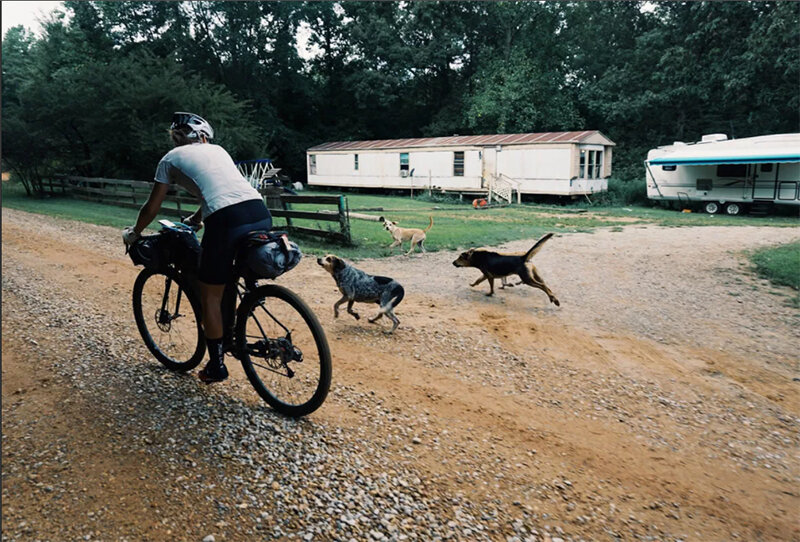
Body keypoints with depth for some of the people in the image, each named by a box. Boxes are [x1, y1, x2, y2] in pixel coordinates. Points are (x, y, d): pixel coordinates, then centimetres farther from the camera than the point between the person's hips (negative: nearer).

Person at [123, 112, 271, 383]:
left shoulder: (170, 158, 19)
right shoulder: (217, 149, 31)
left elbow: (152, 207, 24)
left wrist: (133, 233, 43)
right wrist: (196, 219, 61)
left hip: (228, 221, -5)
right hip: (261, 213, 5)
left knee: (210, 295, 12)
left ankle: (216, 366, 21)